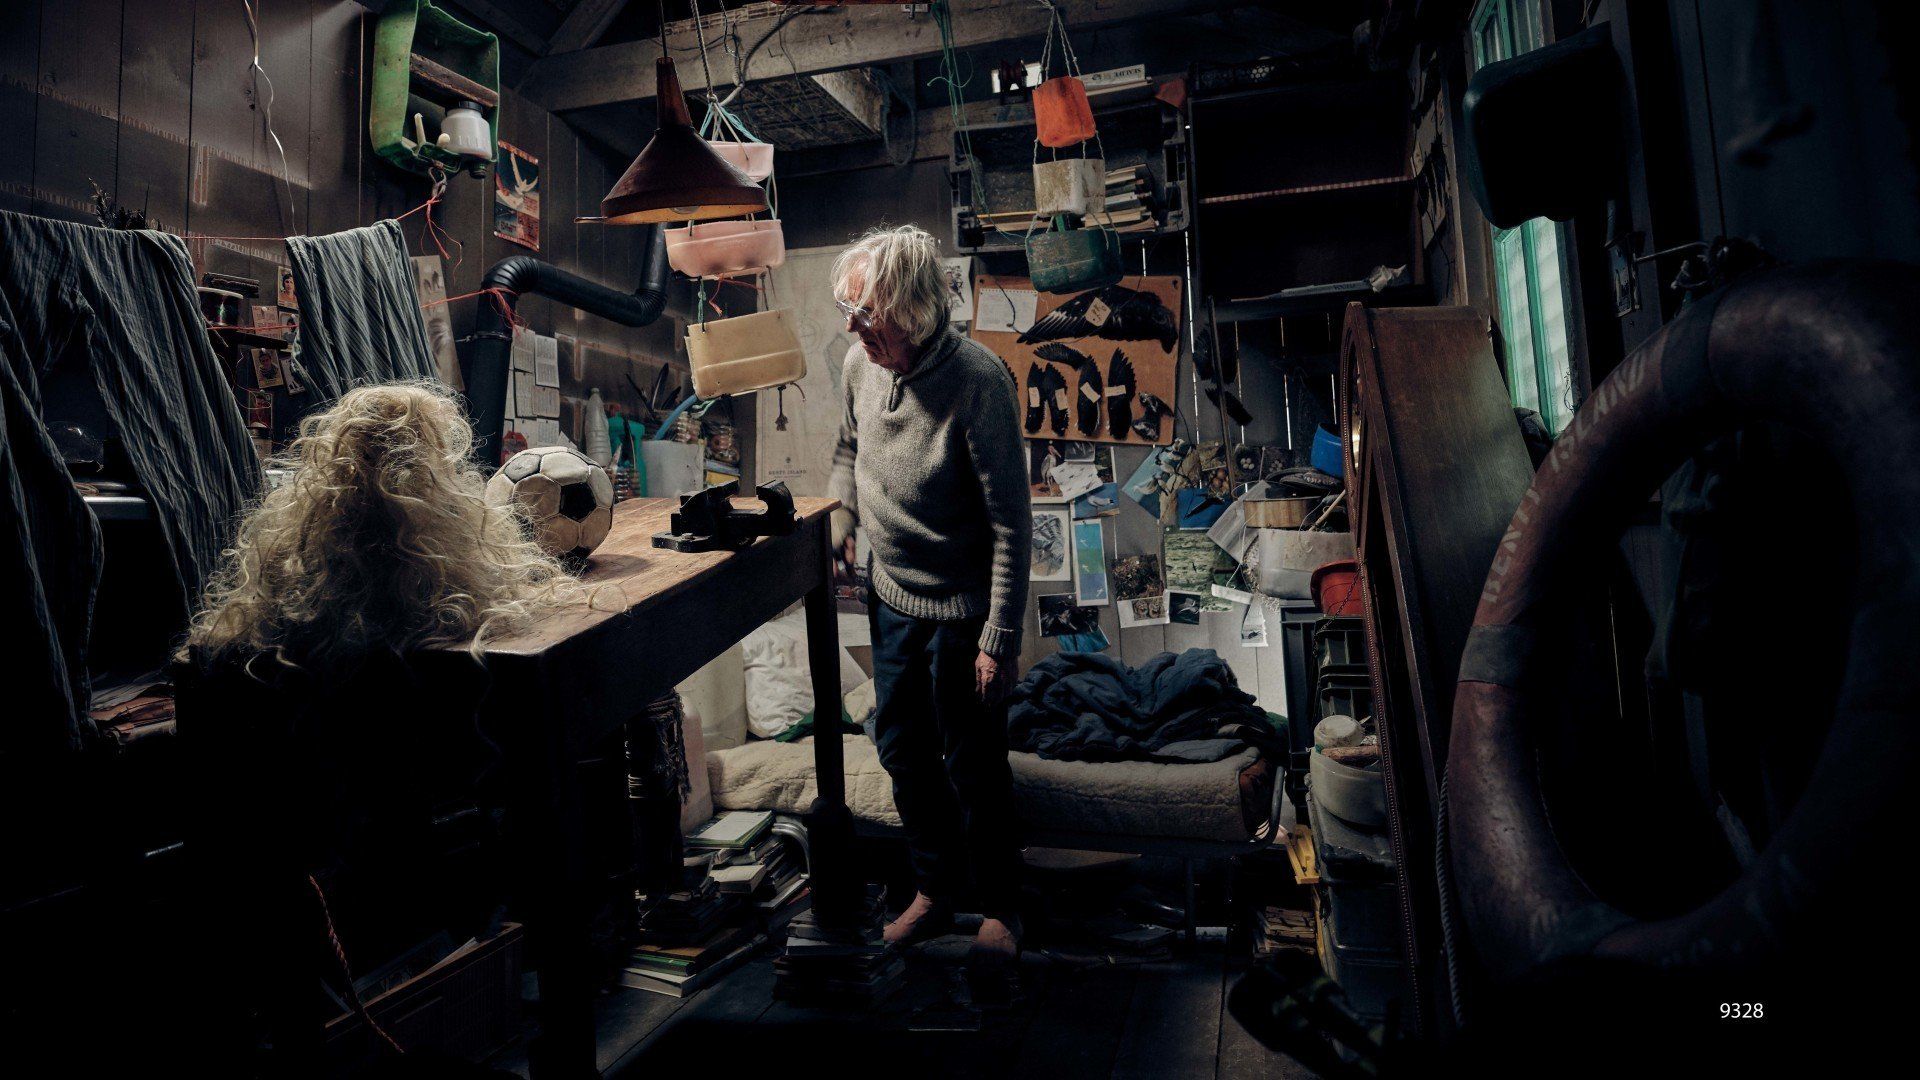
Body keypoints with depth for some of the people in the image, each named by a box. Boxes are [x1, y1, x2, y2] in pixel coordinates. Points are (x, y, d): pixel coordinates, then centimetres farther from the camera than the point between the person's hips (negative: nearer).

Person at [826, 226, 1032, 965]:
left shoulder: (977, 382, -24)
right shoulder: (861, 364, -4)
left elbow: (1009, 523, -21)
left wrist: (1000, 638, -20)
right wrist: (841, 517, 2)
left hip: (961, 610, -6)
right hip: (892, 599, 7)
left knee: (973, 765, 9)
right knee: (903, 750, 17)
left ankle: (998, 906, 33)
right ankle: (936, 890, 39)